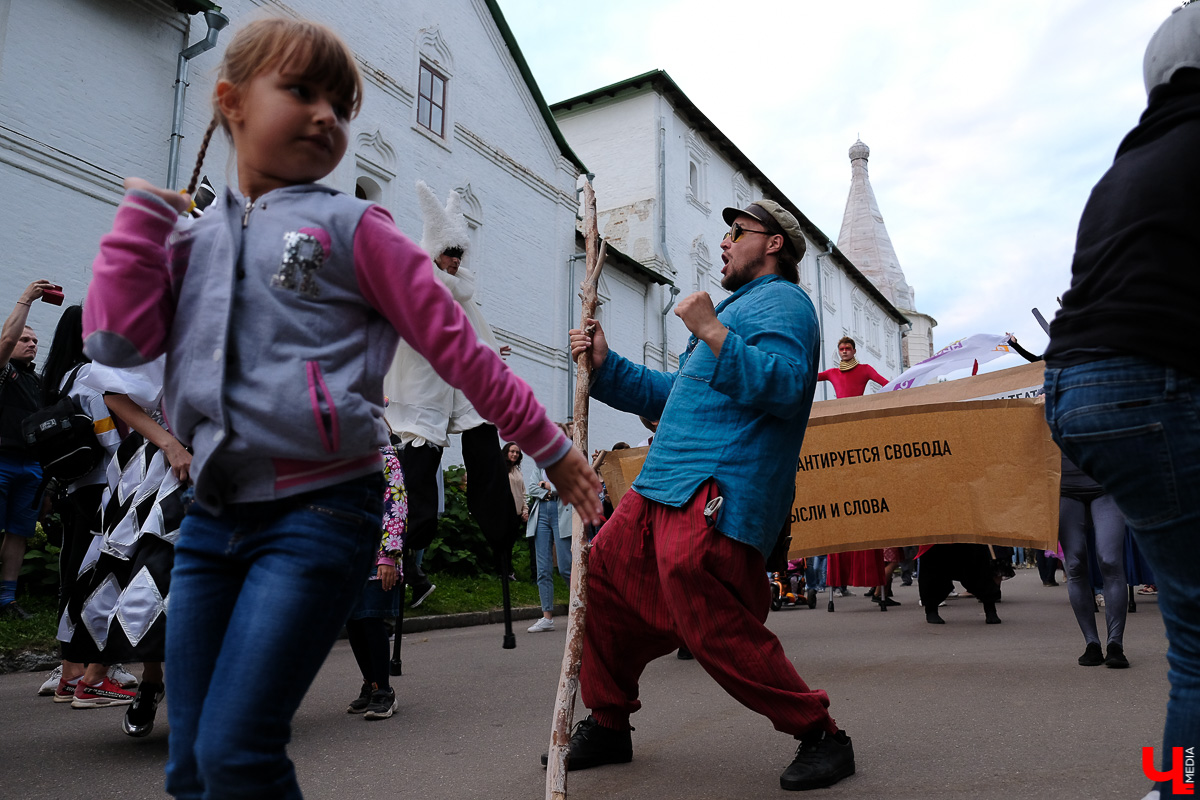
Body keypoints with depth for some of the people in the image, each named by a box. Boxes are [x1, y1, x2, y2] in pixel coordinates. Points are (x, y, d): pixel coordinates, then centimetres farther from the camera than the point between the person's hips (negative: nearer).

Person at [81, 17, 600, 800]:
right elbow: (116, 338, -1)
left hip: (320, 510, -5)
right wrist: (145, 209, 5)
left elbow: (455, 343, -1)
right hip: (213, 513, 6)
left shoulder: (350, 227, 0)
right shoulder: (192, 242, 14)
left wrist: (548, 445, 0)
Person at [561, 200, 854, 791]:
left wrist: (712, 333, -22)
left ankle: (820, 737, 3)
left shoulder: (782, 301, 1)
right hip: (662, 488, 10)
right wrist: (605, 366, 23)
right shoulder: (739, 306, 32)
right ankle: (607, 725, 25)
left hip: (717, 494, -10)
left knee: (717, 630, -16)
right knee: (604, 574, 11)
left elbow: (785, 386, -20)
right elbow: (672, 396, 32)